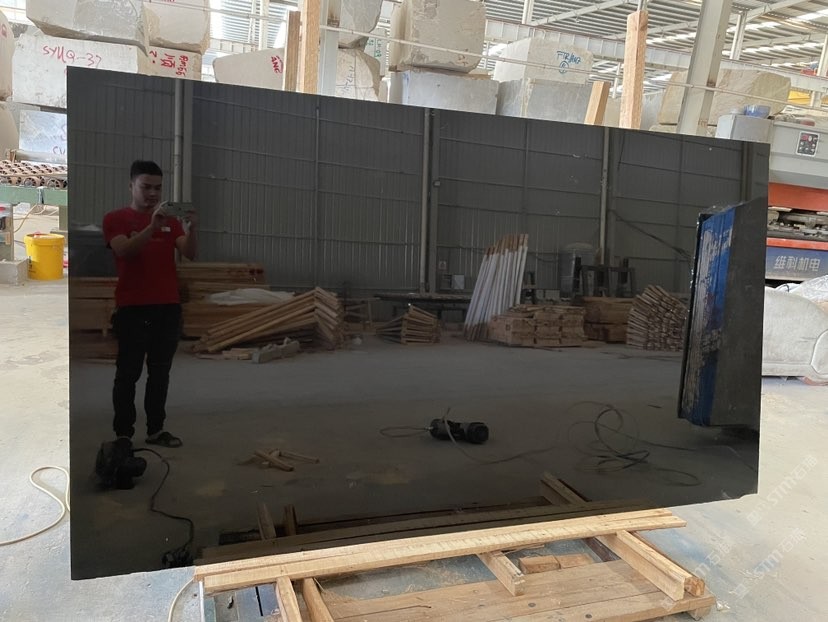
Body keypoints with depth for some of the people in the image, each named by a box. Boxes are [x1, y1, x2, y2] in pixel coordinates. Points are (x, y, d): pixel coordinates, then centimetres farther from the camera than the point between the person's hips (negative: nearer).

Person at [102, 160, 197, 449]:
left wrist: (192, 229, -21)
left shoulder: (170, 220, 12)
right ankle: (123, 433, 8)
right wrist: (152, 226, -29)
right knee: (128, 373, 0)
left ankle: (156, 429, 18)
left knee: (160, 372, 9)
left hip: (168, 307, 4)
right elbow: (124, 250, -17)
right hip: (132, 308, -4)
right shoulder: (115, 218, 1)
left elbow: (189, 253, -2)